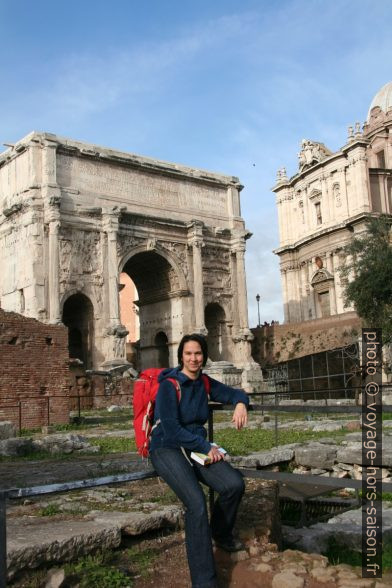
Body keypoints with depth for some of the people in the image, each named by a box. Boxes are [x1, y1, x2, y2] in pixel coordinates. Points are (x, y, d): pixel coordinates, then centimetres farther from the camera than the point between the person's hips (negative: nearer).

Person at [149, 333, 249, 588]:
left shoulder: (205, 384, 6)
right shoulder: (169, 385, -12)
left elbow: (234, 393, 16)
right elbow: (171, 429, -18)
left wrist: (241, 404, -9)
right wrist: (207, 447, -16)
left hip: (197, 447, 6)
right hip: (167, 449, -6)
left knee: (235, 484, -21)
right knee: (197, 502, -31)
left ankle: (220, 533, 11)